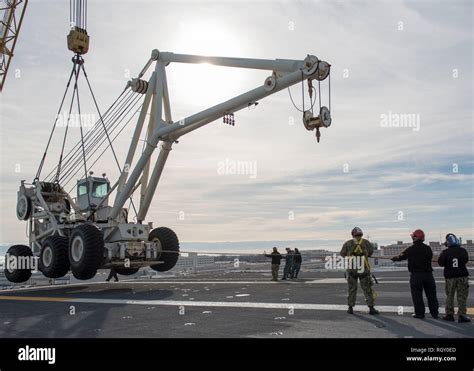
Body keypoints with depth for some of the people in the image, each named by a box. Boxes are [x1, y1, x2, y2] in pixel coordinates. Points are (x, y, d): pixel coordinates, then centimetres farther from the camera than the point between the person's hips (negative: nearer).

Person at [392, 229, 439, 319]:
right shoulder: (428, 248, 1)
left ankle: (419, 313, 5)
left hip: (416, 275, -3)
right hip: (428, 273, 3)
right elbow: (430, 258, 12)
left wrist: (394, 258, 24)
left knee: (417, 295, 5)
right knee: (431, 294, 11)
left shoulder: (410, 249, -7)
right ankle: (434, 313, 16)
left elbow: (401, 257, 4)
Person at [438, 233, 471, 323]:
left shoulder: (445, 252, -6)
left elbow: (441, 263, -5)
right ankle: (461, 315, 0)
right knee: (462, 297, 4)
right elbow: (465, 260, -10)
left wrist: (441, 255, 10)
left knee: (450, 296, 11)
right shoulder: (462, 250, -3)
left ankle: (449, 315, 12)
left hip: (450, 276, 0)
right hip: (462, 276, 0)